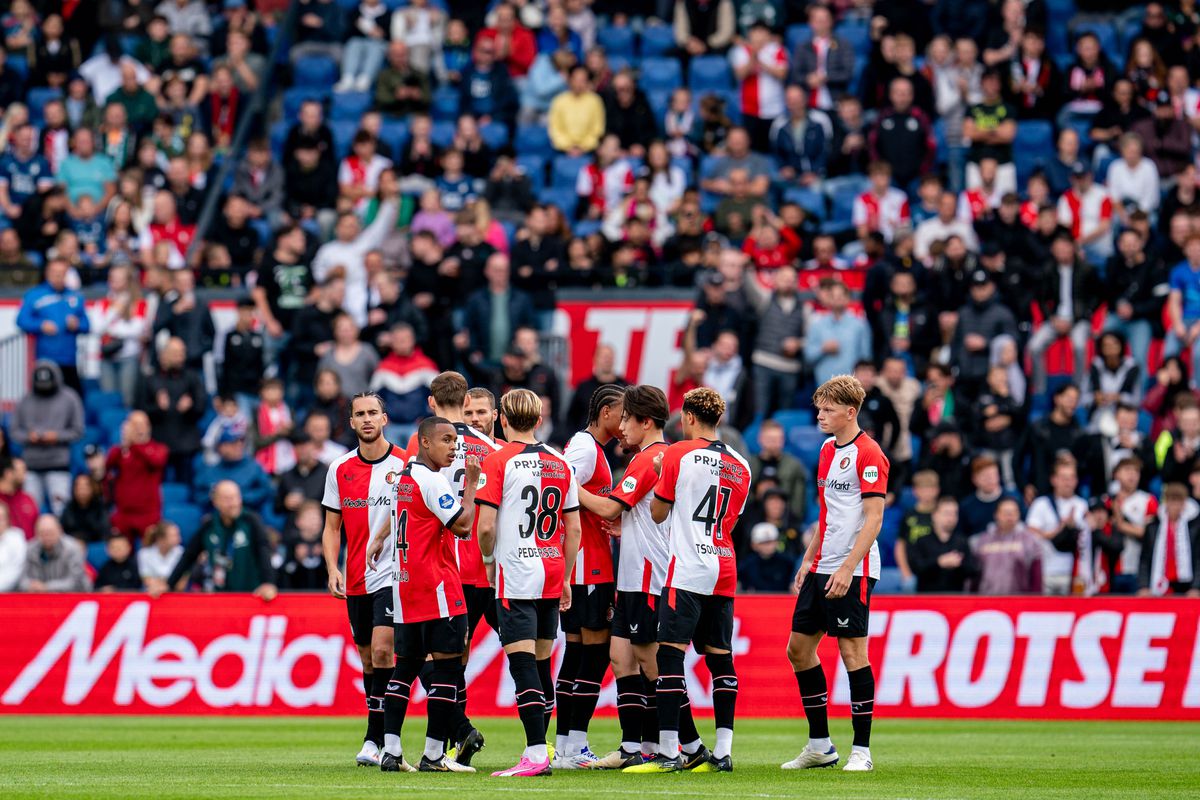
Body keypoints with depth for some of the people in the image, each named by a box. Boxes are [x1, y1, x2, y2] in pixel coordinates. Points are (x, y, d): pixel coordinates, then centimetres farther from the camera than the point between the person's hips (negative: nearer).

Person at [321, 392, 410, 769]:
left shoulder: (406, 464, -3)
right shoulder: (340, 470, 7)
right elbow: (332, 527, 12)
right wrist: (333, 569, -3)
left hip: (394, 573, -5)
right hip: (356, 580, 5)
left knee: (382, 651, -17)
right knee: (369, 660, 9)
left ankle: (374, 742, -16)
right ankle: (385, 741, 17)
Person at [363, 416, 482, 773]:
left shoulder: (401, 478, 14)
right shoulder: (432, 480, -13)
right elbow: (462, 526, -16)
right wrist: (471, 483, -7)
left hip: (403, 586, 9)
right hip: (437, 588, -9)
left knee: (406, 665, 11)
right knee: (447, 666, -4)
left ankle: (390, 750, 4)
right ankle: (434, 754, -6)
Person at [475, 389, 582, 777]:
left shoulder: (497, 462, -7)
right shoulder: (560, 464, 9)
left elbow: (486, 526, -12)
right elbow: (574, 530, 11)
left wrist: (489, 560, 7)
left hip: (516, 574, -6)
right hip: (552, 572, 6)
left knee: (522, 662, -9)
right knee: (541, 664, 13)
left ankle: (535, 755, -17)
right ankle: (538, 749, 18)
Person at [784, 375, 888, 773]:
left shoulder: (868, 454, -11)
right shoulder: (827, 450, 15)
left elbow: (873, 517, -16)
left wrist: (847, 568, -22)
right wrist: (808, 561, 17)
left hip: (852, 571, -9)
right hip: (822, 569, 9)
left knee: (852, 651, -7)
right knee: (799, 647, 9)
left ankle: (861, 750, -1)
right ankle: (820, 745, 17)